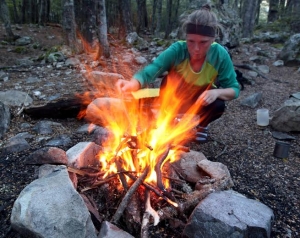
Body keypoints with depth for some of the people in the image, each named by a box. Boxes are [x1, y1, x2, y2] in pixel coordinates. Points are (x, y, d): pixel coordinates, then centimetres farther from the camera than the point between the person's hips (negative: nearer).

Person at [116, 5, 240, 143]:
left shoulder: (220, 55, -26)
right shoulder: (177, 50, -30)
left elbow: (234, 89, -19)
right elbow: (149, 71, -41)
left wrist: (217, 92, -41)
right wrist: (132, 84, -62)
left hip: (202, 98, -1)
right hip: (174, 98, 2)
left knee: (218, 106, -28)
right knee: (171, 79, -25)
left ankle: (202, 124, 8)